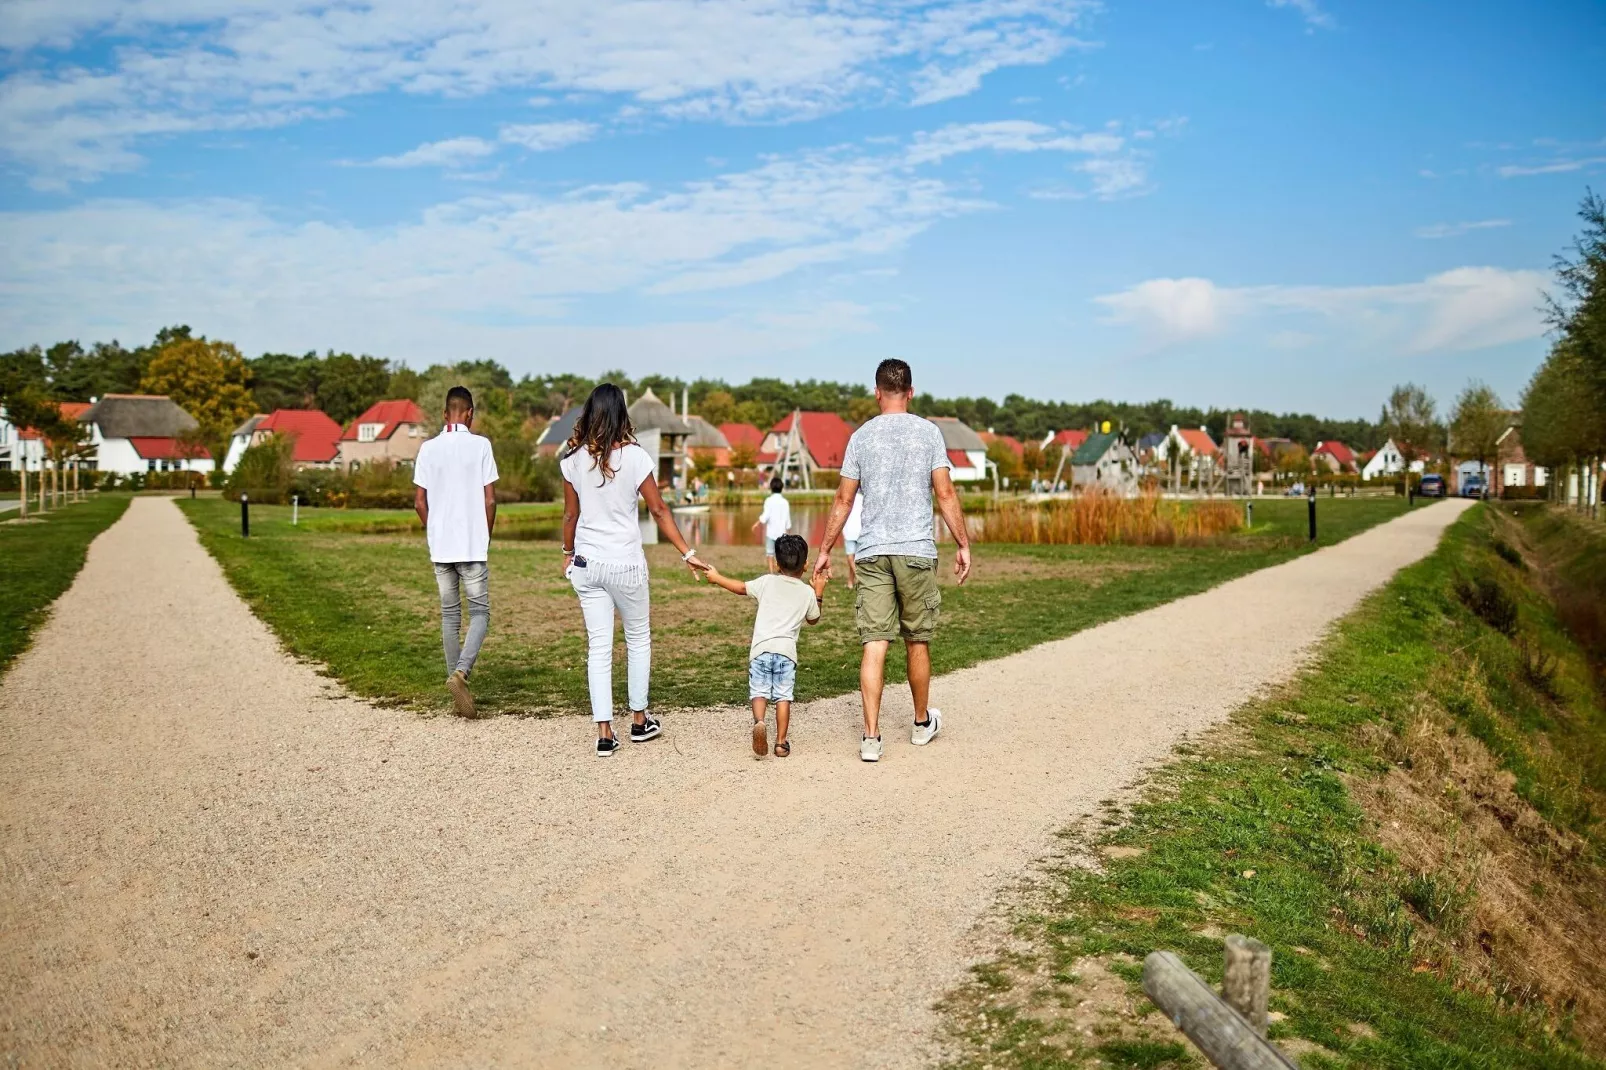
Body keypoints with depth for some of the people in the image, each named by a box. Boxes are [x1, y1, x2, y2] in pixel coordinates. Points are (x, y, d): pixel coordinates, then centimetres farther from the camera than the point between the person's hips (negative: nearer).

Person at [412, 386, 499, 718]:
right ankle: (461, 672, -19)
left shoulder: (428, 448, 4)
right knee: (480, 613, 2)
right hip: (473, 546, -3)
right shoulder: (480, 445, -5)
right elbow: (489, 499, -6)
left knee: (449, 615, 13)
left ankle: (456, 679, 15)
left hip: (440, 546, 3)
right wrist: (487, 538, 7)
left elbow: (419, 502, 4)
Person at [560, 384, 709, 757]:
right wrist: (687, 553, 1)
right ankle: (639, 721, 27)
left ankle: (604, 734, 6)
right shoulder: (635, 457, -10)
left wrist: (568, 554, 21)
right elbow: (659, 511, -7)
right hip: (625, 563, -3)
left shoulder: (573, 459, -2)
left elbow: (571, 514, 5)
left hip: (587, 563, 3)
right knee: (638, 639, 17)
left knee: (598, 646, 7)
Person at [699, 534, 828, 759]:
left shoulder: (767, 582, 8)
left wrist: (716, 577, 34)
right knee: (783, 696, 6)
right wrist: (819, 593, 37)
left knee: (759, 692, 2)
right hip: (786, 650, 0)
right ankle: (781, 743, 5)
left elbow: (741, 587, 20)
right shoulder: (808, 592, 11)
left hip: (761, 648, 0)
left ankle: (759, 722, -26)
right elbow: (813, 620, 27)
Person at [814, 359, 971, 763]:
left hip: (872, 552, 1)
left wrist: (825, 550, 13)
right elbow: (945, 493, -2)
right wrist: (963, 544, 3)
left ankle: (871, 736, -7)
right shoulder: (928, 432, 2)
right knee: (918, 640, 13)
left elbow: (843, 500, 7)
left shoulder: (861, 437, 6)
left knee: (873, 643, -1)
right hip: (917, 550, -1)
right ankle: (922, 723, 29)